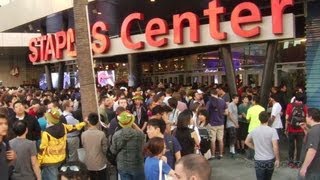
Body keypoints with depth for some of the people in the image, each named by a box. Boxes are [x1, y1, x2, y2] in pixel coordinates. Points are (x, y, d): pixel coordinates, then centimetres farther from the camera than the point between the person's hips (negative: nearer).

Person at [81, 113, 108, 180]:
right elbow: (105, 149, -10)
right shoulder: (101, 134, -17)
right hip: (100, 164, -3)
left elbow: (84, 147, 3)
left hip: (89, 164, 3)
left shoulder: (83, 134, -9)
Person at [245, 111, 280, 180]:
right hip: (270, 160, -1)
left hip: (258, 160, 1)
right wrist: (277, 159, -8)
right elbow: (275, 147, -18)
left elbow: (247, 142, 11)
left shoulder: (254, 130, -2)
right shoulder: (272, 130, -13)